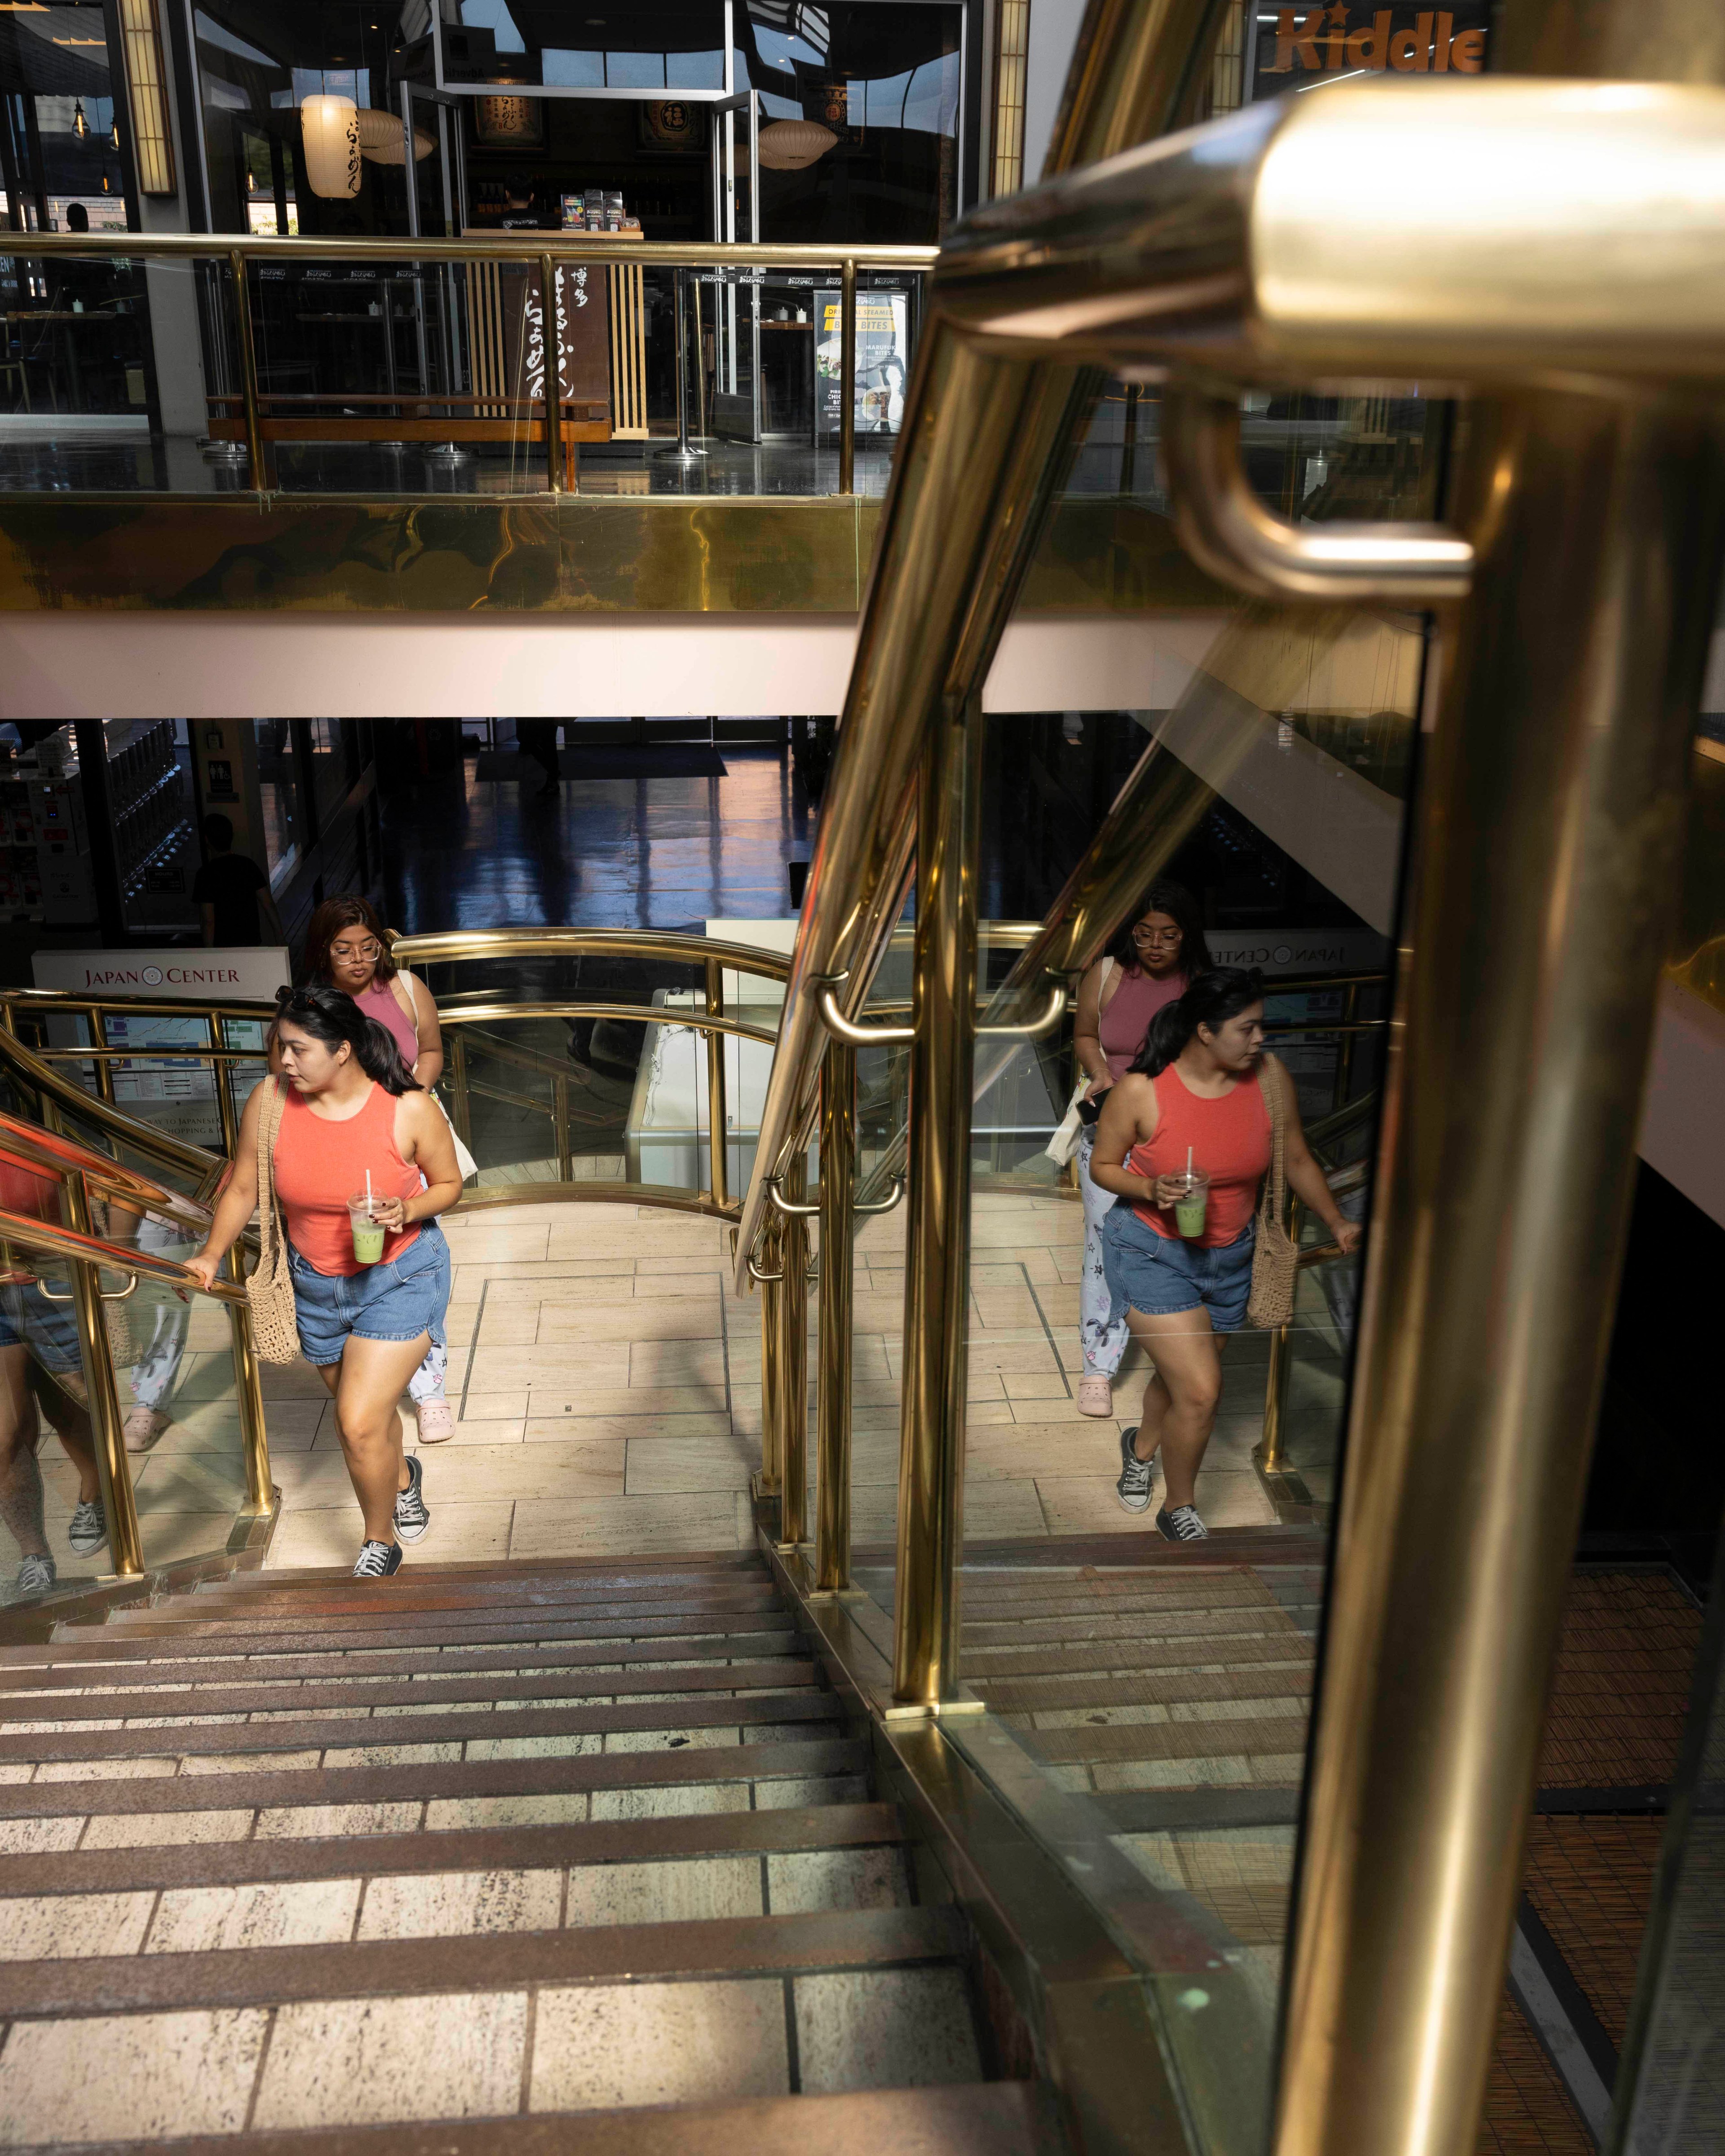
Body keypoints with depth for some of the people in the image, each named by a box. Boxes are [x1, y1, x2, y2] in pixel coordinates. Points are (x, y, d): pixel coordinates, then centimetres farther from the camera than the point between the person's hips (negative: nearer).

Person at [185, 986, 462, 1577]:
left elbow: (448, 1184, -7)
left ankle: (380, 1545, 17)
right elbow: (243, 1188, -2)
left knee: (359, 1425, -11)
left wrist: (406, 1210, -26)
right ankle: (402, 1477, 57)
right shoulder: (270, 1101, -14)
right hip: (315, 1282, 4)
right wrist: (212, 1254, -14)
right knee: (361, 1411, 22)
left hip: (399, 1278, -4)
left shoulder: (410, 1109, -22)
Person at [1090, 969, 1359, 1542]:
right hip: (1151, 1252, -5)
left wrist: (1337, 1222, -8)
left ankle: (1142, 1443, 55)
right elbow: (1103, 1166, -8)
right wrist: (1152, 1189, -26)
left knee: (1182, 1375, 21)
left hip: (1229, 1256, 5)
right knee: (1201, 1391, -12)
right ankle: (1179, 1509, 15)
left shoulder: (1268, 1076, -11)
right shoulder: (1141, 1091, -21)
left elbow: (1297, 1159, 1)